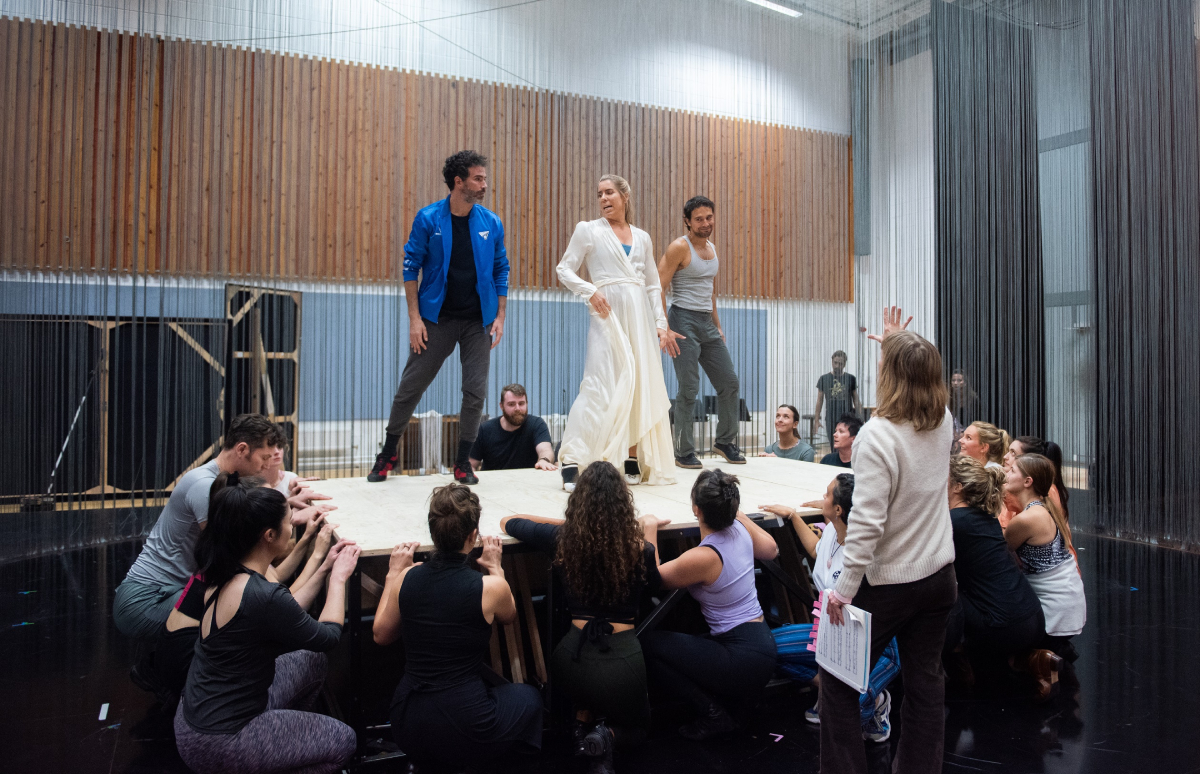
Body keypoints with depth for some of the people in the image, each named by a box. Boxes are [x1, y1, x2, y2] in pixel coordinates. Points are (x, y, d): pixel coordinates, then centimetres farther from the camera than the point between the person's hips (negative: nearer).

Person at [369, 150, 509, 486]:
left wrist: (500, 317, 1)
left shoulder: (491, 223, 1)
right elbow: (411, 267, -2)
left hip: (478, 320, 2)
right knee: (411, 385, 3)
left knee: (476, 391, 1)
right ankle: (387, 455, 21)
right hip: (436, 317, -2)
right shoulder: (428, 219, -5)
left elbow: (500, 272, 8)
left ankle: (463, 462, 16)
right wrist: (415, 318, -7)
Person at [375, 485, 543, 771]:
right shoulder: (490, 587, -18)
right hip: (463, 730, -3)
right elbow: (509, 616, 7)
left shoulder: (407, 577, -10)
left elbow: (381, 635, 9)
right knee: (529, 695, 26)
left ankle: (431, 763, 24)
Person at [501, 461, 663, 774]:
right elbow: (653, 585, 14)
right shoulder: (639, 548, -10)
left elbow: (508, 522, 12)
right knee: (636, 726, 29)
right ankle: (606, 735, -4)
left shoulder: (563, 539, -7)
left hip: (572, 661, 2)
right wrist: (649, 530, 17)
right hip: (622, 661, -2)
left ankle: (583, 722, 15)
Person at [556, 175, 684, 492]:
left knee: (642, 385, 3)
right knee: (600, 384, -15)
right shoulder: (588, 230, 6)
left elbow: (653, 285, 17)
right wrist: (590, 292, -14)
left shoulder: (642, 237, 16)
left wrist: (662, 325, 10)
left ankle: (634, 461, 13)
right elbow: (565, 269, 3)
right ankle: (571, 461, -13)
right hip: (607, 313, -4)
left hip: (639, 315, 5)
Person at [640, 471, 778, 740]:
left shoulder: (702, 557, -24)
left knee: (648, 644, -8)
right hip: (763, 644, 9)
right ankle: (740, 696, 17)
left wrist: (649, 531, 3)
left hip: (746, 658, -9)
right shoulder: (741, 526, -4)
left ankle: (714, 715, -1)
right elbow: (771, 550, 21)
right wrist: (734, 512, 26)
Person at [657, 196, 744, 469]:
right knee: (689, 390, -7)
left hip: (707, 323, 8)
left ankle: (725, 441, 25)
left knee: (729, 382, 8)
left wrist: (717, 326, 21)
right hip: (684, 320, -7)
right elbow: (658, 289, -15)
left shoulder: (713, 249, 15)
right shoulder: (679, 247, -9)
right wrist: (665, 330, -21)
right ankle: (684, 454, 4)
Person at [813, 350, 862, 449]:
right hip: (831, 418, 1)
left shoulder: (851, 378, 5)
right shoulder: (824, 379, 5)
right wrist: (816, 420, 3)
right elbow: (819, 401, 8)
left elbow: (856, 400, 9)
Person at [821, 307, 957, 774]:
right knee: (925, 682, 16)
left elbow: (867, 523, -25)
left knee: (837, 680, 8)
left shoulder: (878, 435, -23)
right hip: (939, 574, 7)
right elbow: (925, 384, 25)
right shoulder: (943, 422, -2)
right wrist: (899, 342, 30)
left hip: (887, 582, -7)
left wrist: (844, 589, -19)